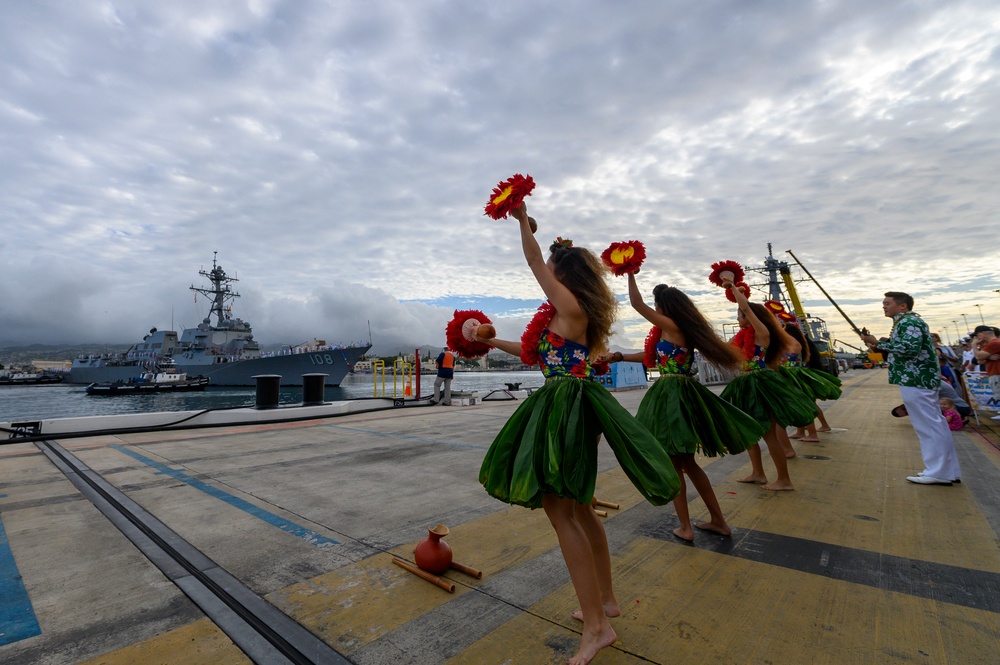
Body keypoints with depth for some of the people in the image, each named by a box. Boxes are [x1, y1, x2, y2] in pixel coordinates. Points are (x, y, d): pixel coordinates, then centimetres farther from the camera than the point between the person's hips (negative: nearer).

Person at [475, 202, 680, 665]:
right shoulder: (563, 315, 17)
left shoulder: (571, 306, -10)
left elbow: (534, 261, -5)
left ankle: (597, 626, 4)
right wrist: (491, 341, 28)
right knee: (577, 507, 17)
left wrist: (523, 221, 8)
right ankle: (605, 601, 32)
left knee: (559, 511, -6)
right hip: (562, 406, 11)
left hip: (566, 408, -11)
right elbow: (536, 353, 24)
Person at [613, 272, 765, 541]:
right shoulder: (684, 331, 14)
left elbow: (637, 304, -12)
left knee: (674, 464, 3)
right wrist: (620, 356, 21)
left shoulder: (672, 327, -12)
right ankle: (718, 520, 27)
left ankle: (685, 528, 12)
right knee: (686, 462, 18)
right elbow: (652, 357, 21)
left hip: (671, 396, -9)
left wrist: (630, 274, -2)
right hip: (684, 394, 9)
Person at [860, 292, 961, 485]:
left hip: (916, 381, -11)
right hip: (921, 379, 11)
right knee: (935, 424, 14)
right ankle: (947, 470, 22)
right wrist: (878, 346, 11)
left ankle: (938, 472, 0)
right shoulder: (907, 322, 19)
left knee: (927, 425, -6)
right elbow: (902, 350, 23)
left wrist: (878, 343, -22)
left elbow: (910, 348, -26)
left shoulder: (908, 322, -13)